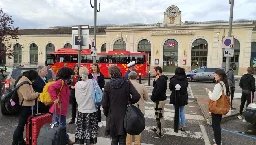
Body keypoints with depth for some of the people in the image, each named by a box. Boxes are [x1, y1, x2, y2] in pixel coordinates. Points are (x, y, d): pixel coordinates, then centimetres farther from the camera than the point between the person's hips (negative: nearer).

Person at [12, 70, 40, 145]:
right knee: (21, 125, -2)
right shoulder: (24, 83, -23)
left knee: (22, 124, 19)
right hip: (25, 107, -11)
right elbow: (28, 97, -27)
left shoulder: (22, 80, 11)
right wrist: (36, 94, -14)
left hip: (24, 106, 11)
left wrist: (33, 92, 7)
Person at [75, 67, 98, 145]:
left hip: (81, 110, 2)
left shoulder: (77, 84, -5)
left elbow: (76, 97, 4)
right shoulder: (92, 82, -13)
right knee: (90, 130, 7)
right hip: (91, 110, -2)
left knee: (81, 129, 13)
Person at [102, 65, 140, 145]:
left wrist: (106, 113, 10)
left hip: (112, 116, 0)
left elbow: (104, 102, -6)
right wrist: (130, 102, 5)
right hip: (124, 115, 0)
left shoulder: (108, 85, -8)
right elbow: (137, 96, -15)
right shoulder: (127, 83, -8)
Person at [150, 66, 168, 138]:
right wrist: (155, 80, -4)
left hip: (159, 100, -11)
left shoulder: (161, 79, -20)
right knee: (158, 116, 20)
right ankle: (158, 128, 34)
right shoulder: (160, 78, 13)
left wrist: (153, 98, -12)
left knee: (158, 116, -5)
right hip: (160, 99, 11)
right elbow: (154, 86, 15)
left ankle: (159, 133, 3)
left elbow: (158, 91, -25)